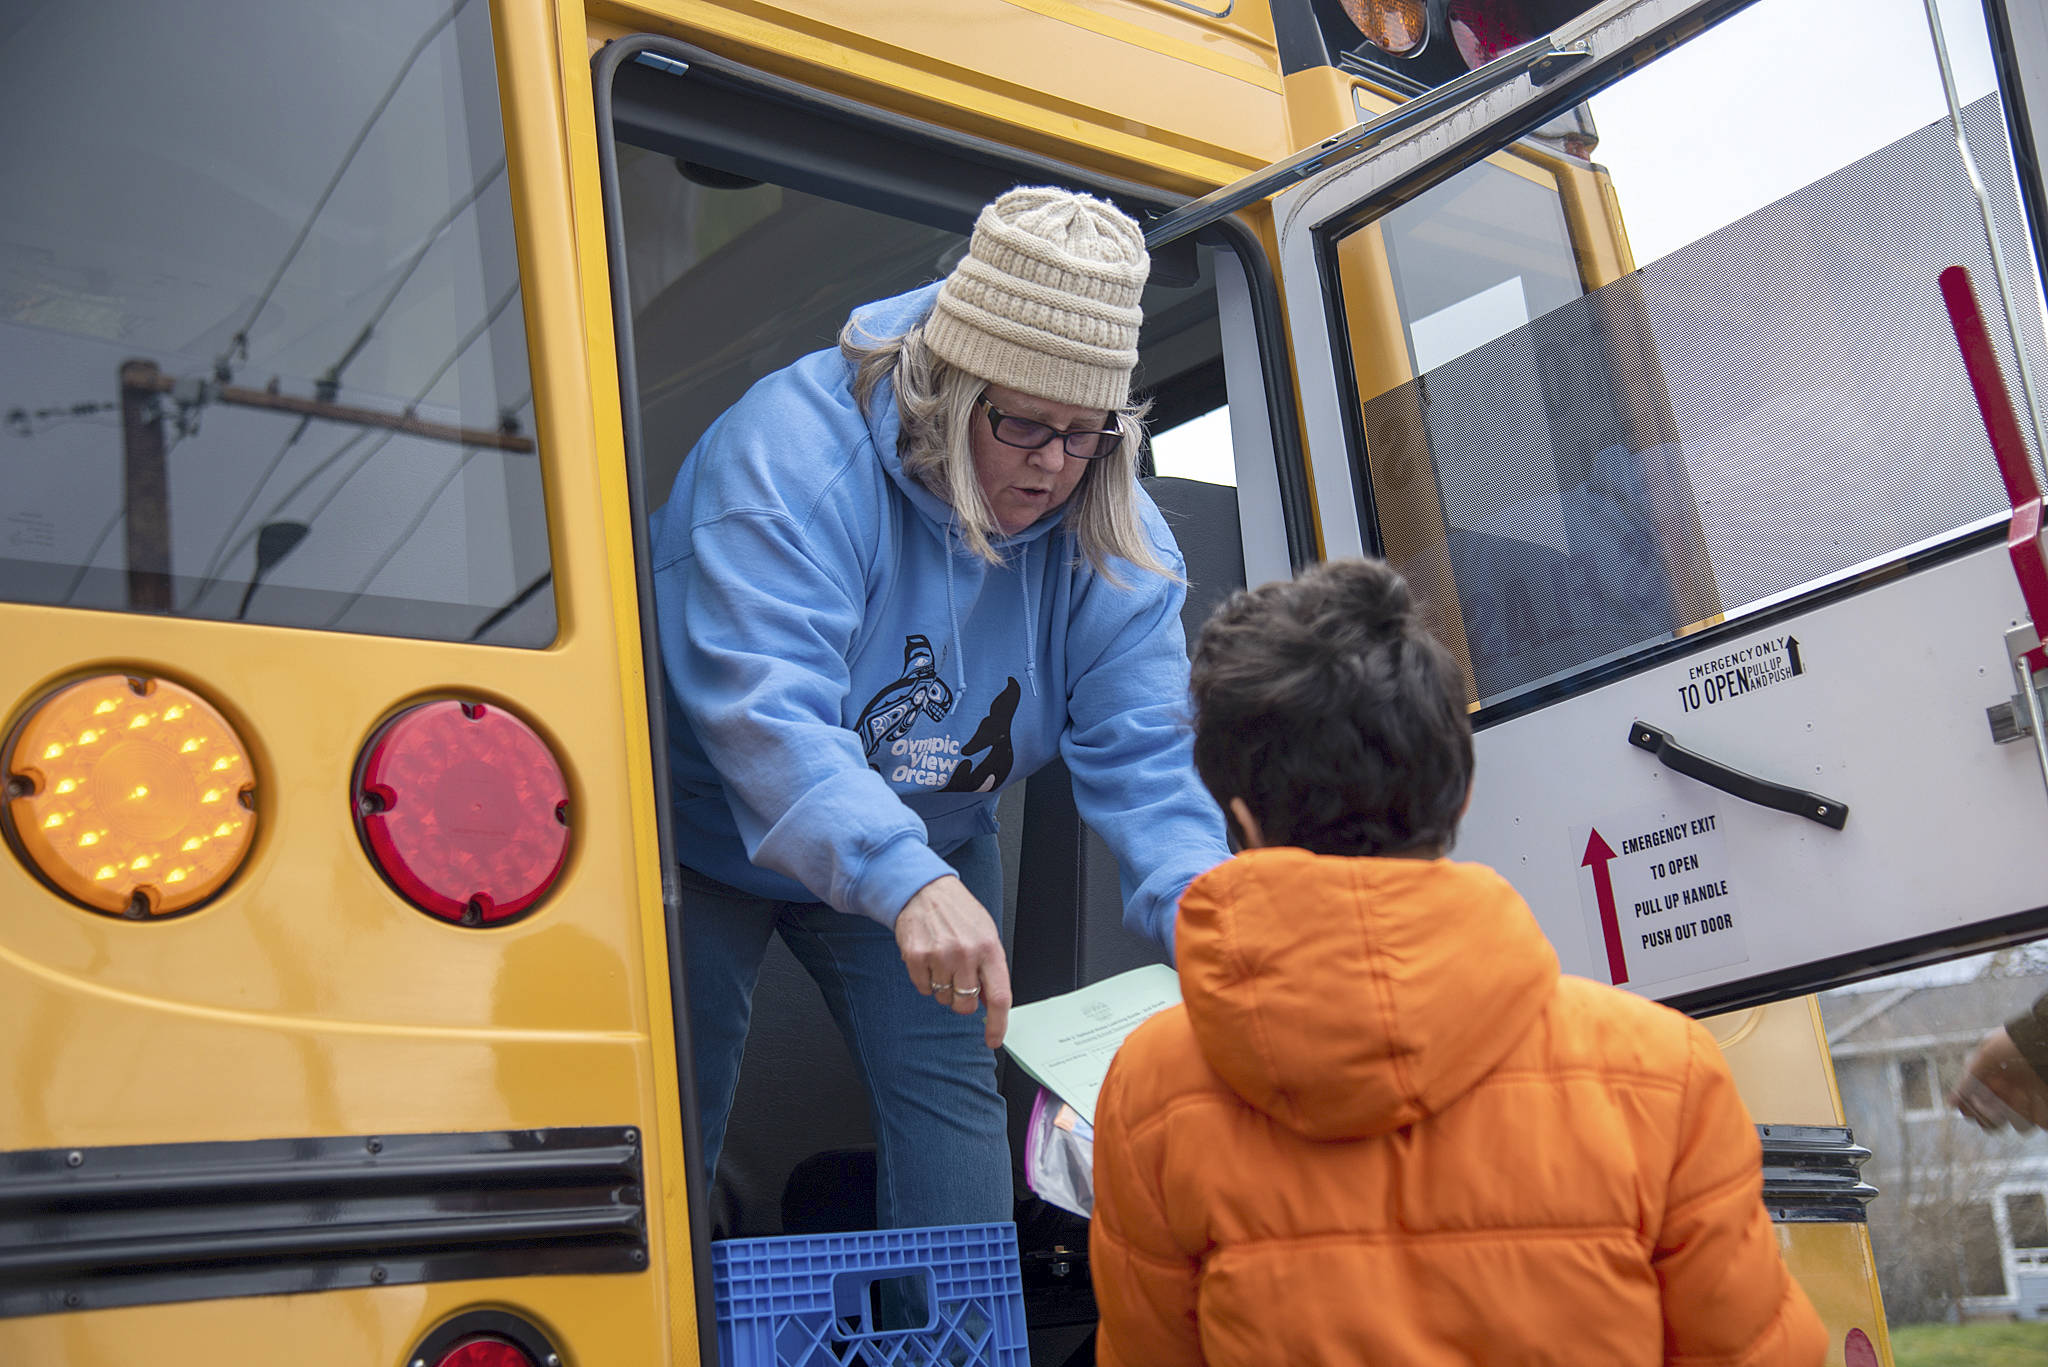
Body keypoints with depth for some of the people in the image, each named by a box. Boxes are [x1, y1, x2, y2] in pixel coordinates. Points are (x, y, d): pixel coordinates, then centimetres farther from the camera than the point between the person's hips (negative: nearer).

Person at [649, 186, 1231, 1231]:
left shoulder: (1112, 538, -16)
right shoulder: (792, 451, -33)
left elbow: (1140, 758, -20)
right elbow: (764, 711, -44)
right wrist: (909, 886, -58)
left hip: (930, 852, 4)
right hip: (708, 835, -4)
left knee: (952, 1101, -2)